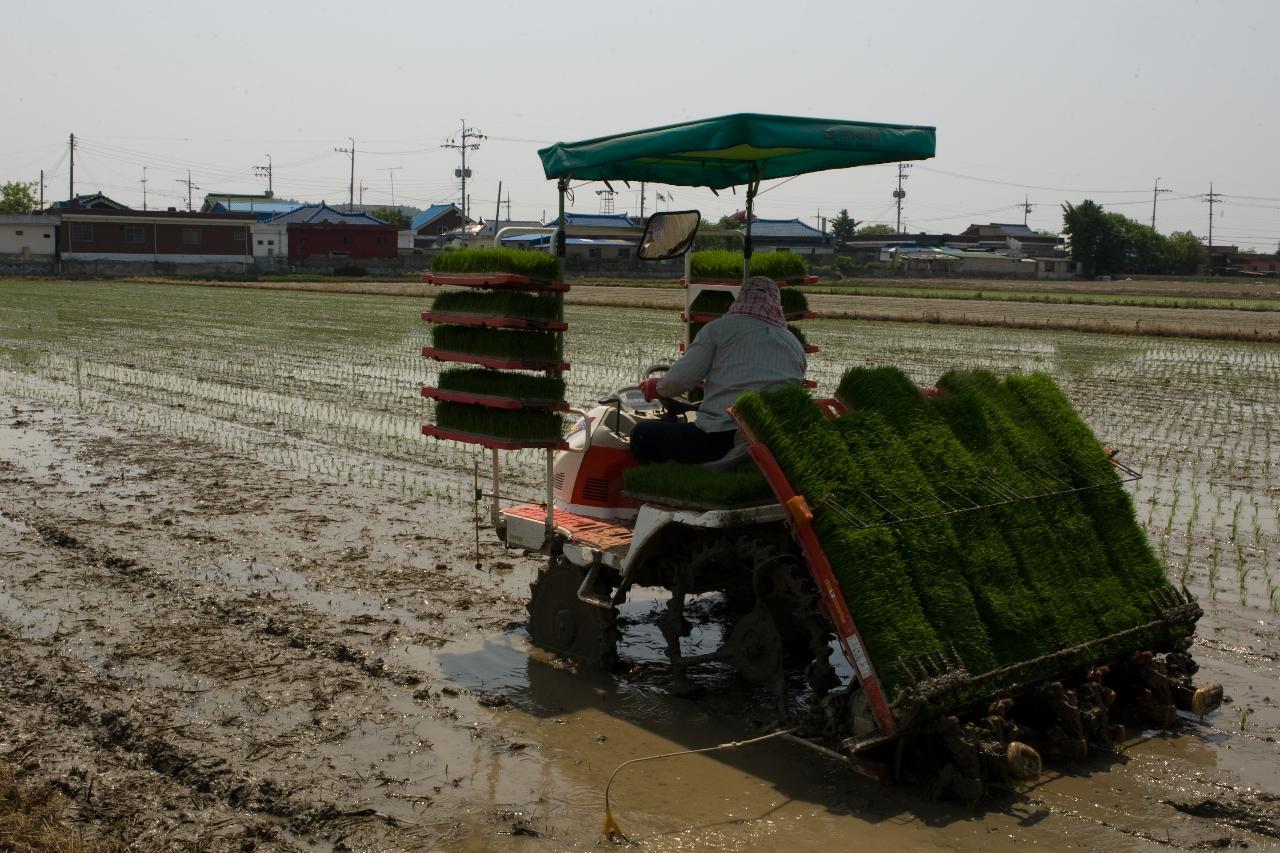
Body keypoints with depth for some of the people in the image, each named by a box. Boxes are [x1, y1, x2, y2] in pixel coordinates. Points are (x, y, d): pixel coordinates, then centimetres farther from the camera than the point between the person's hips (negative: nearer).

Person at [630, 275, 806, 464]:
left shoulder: (719, 328, 5)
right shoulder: (795, 345, 18)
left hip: (721, 440, -5)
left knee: (642, 434, 10)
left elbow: (681, 379, -3)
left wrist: (656, 387, 19)